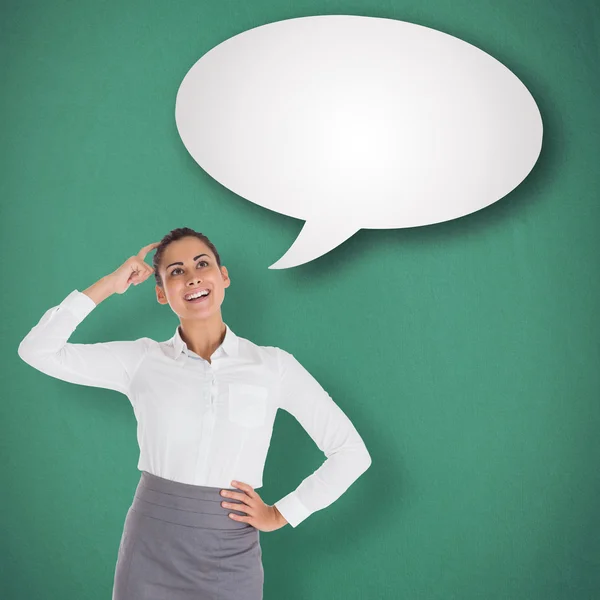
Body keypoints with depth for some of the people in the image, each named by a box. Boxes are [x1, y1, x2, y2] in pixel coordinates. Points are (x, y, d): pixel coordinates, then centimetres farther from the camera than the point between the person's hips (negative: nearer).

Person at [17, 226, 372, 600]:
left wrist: (281, 514, -3)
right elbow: (37, 351, -5)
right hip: (151, 551, 1)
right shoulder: (142, 360, 0)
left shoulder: (274, 366, -4)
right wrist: (109, 286, -4)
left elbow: (352, 452, -1)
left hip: (230, 559, 0)